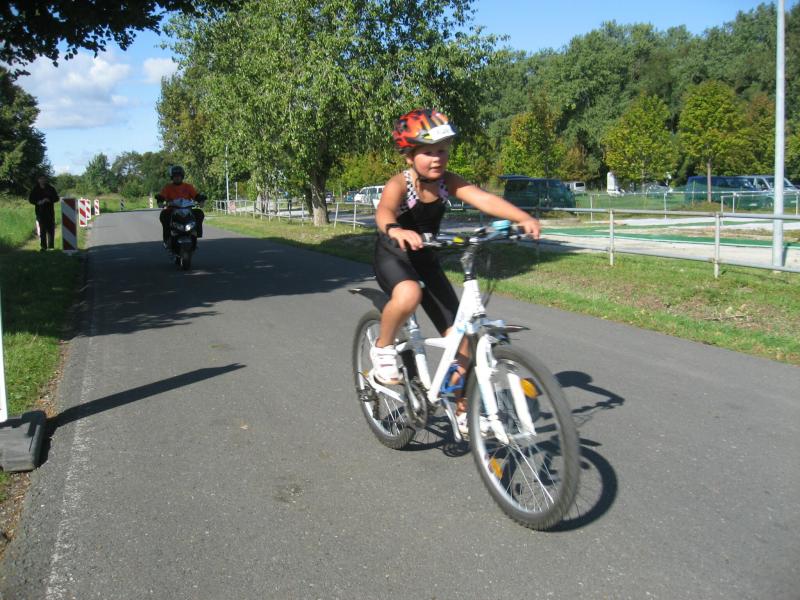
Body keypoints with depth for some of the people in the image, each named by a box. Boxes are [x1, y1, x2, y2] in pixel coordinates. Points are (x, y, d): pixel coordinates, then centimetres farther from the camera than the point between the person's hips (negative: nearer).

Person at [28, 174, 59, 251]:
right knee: (42, 230, -3)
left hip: (50, 211, 1)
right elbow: (30, 199, 7)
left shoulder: (51, 188, 6)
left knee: (51, 229, -1)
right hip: (40, 212, -1)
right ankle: (43, 246, 1)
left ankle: (51, 246, 5)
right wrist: (38, 202, -12)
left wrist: (49, 200, -12)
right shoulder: (35, 190, 4)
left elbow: (56, 198, 8)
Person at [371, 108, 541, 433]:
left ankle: (463, 411, 19)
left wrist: (523, 217, -44)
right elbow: (383, 211, -45)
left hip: (425, 259, 5)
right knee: (408, 295, -41)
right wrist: (395, 230, -69)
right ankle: (382, 348, -10)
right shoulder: (399, 184, -23)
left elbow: (484, 199, -28)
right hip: (393, 255, -5)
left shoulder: (447, 181, -12)